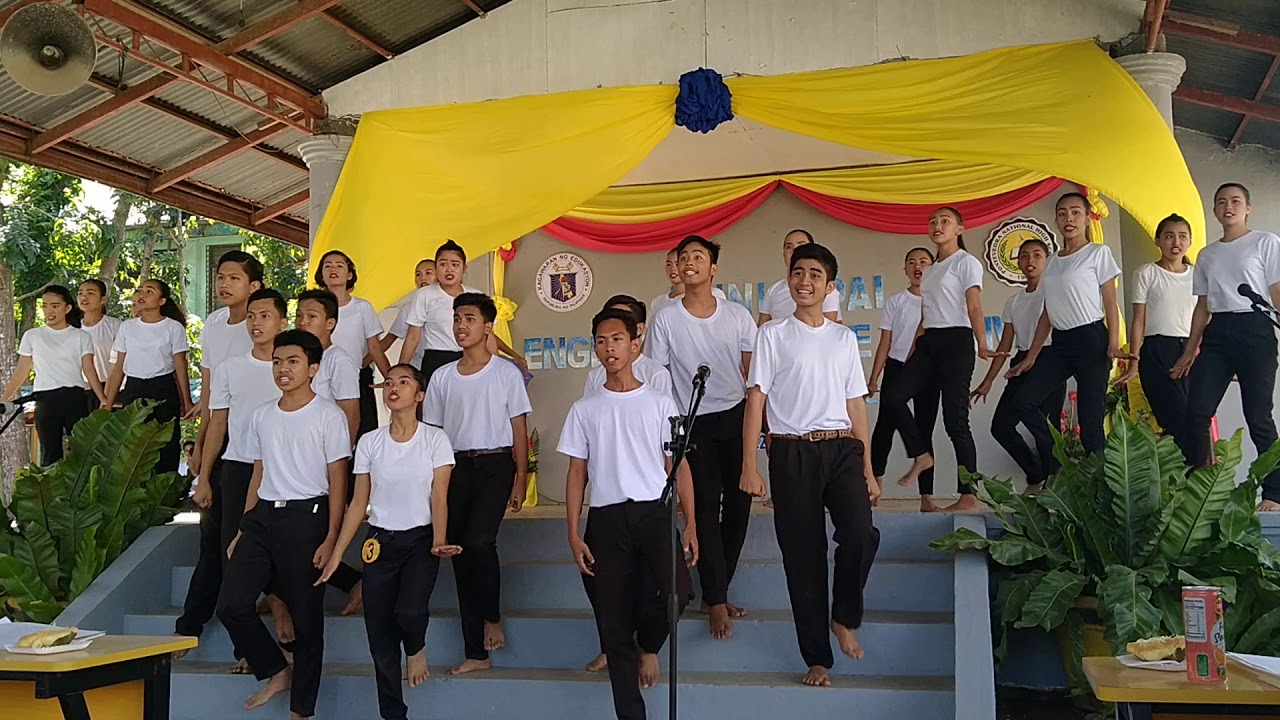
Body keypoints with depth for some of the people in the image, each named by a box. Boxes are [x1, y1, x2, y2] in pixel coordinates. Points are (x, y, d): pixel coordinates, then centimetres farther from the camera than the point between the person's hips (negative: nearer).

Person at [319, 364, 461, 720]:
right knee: (379, 633, 1)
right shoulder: (369, 442, 2)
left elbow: (439, 497, -8)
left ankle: (416, 647, 13)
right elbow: (359, 503, 6)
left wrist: (439, 541, -23)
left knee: (409, 610, -25)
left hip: (420, 539, -3)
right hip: (380, 542, 3)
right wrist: (336, 555, 2)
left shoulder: (435, 439, -5)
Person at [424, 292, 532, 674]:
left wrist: (520, 480, -5)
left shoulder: (506, 373, 1)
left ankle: (492, 618, 3)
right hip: (456, 467, 4)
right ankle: (476, 652, 12)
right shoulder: (442, 377, 10)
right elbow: (433, 432, 11)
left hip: (495, 464, -4)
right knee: (460, 550, 3)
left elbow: (519, 429, 1)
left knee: (478, 540, -24)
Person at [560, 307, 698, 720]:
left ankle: (648, 645, 14)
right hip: (607, 519, 1)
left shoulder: (660, 403, 7)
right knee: (612, 620, 2)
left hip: (655, 514, -1)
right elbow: (577, 474, 9)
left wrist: (690, 524, -2)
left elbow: (678, 467, 7)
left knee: (675, 593, -22)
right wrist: (574, 534, 0)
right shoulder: (584, 409, 10)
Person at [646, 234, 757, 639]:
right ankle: (716, 599, 2)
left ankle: (716, 589, 21)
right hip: (693, 423, -2)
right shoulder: (666, 319, -3)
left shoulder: (737, 316, 1)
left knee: (738, 503, 6)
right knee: (706, 507, -4)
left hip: (736, 417, 2)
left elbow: (753, 375, 5)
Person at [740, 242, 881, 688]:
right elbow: (755, 400, 0)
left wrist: (868, 469, 11)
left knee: (861, 535, -19)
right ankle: (818, 657, 15)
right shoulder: (773, 335, 5)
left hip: (842, 448, 2)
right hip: (792, 453, -2)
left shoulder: (844, 338, 14)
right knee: (803, 553, 2)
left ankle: (845, 617, 9)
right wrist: (749, 466, -8)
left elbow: (856, 405, 15)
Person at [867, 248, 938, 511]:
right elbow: (885, 343, 5)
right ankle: (876, 478, 6)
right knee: (886, 423, -11)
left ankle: (927, 498, 4)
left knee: (925, 432, 3)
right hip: (897, 368, -1)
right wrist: (873, 378, -1)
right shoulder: (895, 301, 5)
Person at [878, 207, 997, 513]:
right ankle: (921, 455, 9)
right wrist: (913, 351, 14)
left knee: (955, 418, -8)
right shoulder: (930, 270, 20)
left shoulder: (966, 263, -1)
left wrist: (982, 344, -24)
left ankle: (969, 497, -3)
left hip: (955, 341, -7)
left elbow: (974, 307, -12)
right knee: (892, 398, -9)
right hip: (928, 342, 7)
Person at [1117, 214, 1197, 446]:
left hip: (1190, 350, 4)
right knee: (1179, 419, -12)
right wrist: (1134, 361, -5)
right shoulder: (1146, 274, 1)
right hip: (1157, 350, -4)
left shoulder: (1197, 275, 12)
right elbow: (1139, 320, -1)